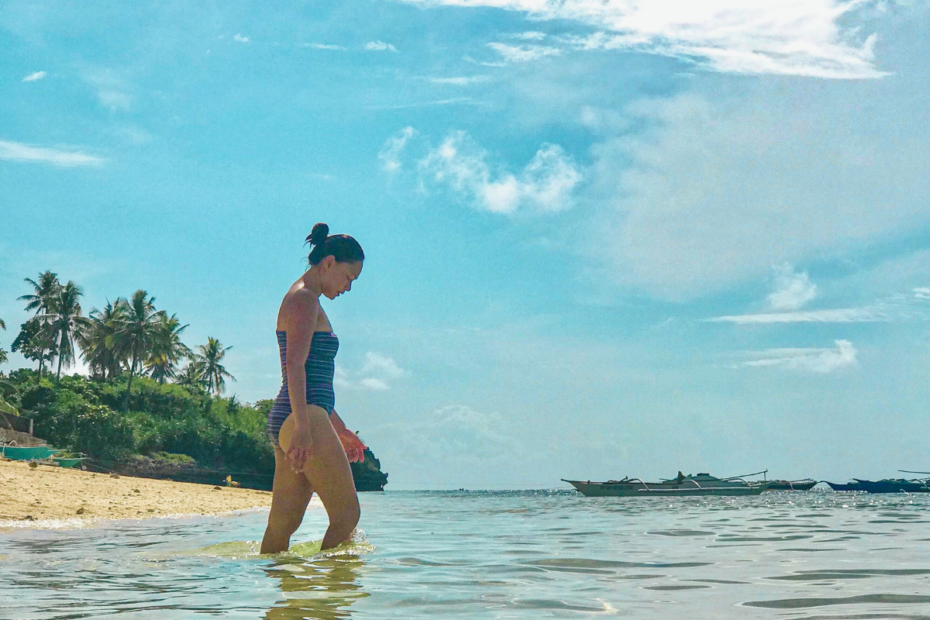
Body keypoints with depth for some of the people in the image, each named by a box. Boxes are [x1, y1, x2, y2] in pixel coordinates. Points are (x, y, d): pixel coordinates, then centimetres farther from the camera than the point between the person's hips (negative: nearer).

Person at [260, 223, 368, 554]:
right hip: (303, 418, -10)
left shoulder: (305, 301, 25)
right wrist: (302, 427, -27)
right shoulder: (304, 299, -6)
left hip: (286, 422, 10)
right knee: (347, 514, -6)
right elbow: (295, 366, -19)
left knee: (282, 524, 6)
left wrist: (340, 430, 30)